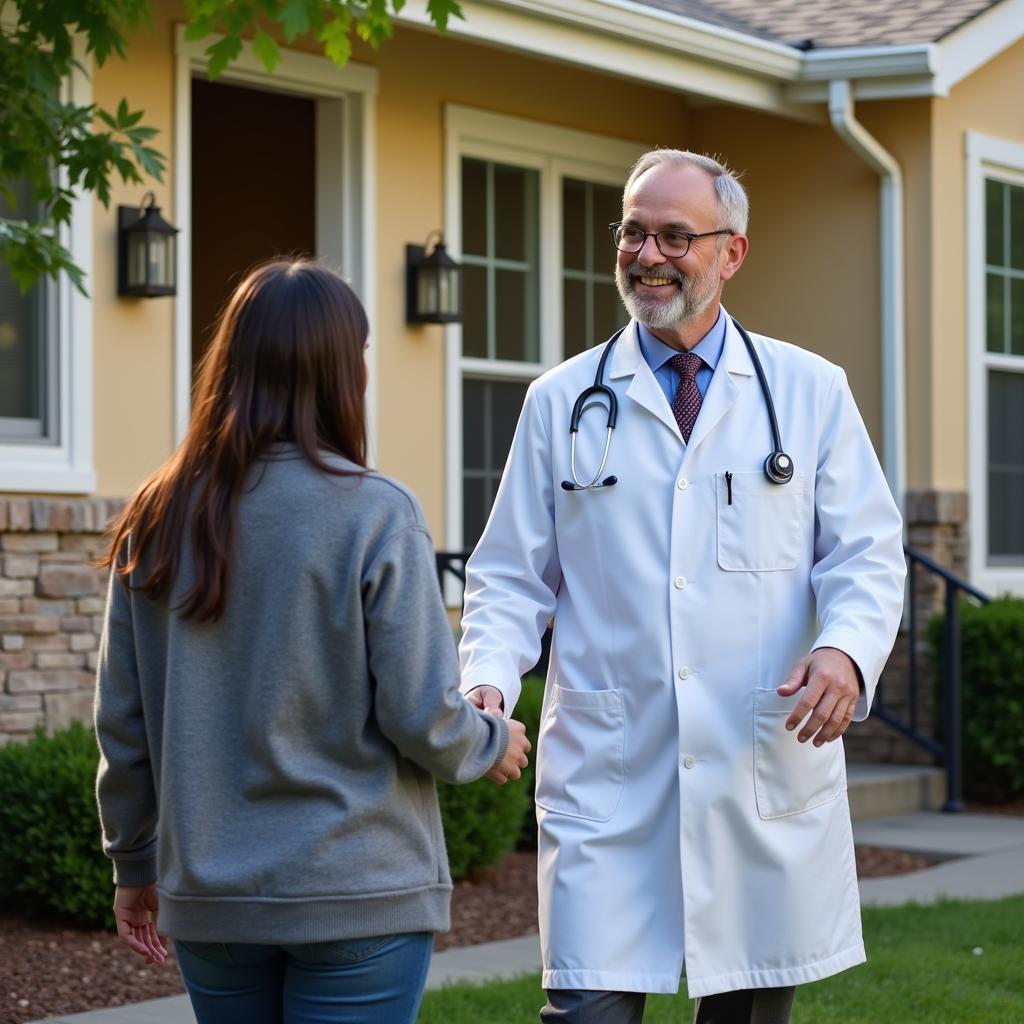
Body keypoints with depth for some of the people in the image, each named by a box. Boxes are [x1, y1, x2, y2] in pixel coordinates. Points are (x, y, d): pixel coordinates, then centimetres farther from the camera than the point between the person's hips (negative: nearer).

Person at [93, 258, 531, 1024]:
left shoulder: (158, 520, 1)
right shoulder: (375, 514, -12)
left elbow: (122, 722, 7)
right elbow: (422, 716, -11)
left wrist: (136, 861, 19)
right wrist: (490, 744, 10)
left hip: (209, 902, 4)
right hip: (358, 900, -4)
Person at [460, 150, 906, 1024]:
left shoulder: (811, 392, 8)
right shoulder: (560, 402, 9)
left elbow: (866, 554, 4)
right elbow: (512, 577, 9)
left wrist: (845, 649, -17)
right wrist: (487, 680, -10)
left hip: (769, 781, 1)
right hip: (607, 780, -1)